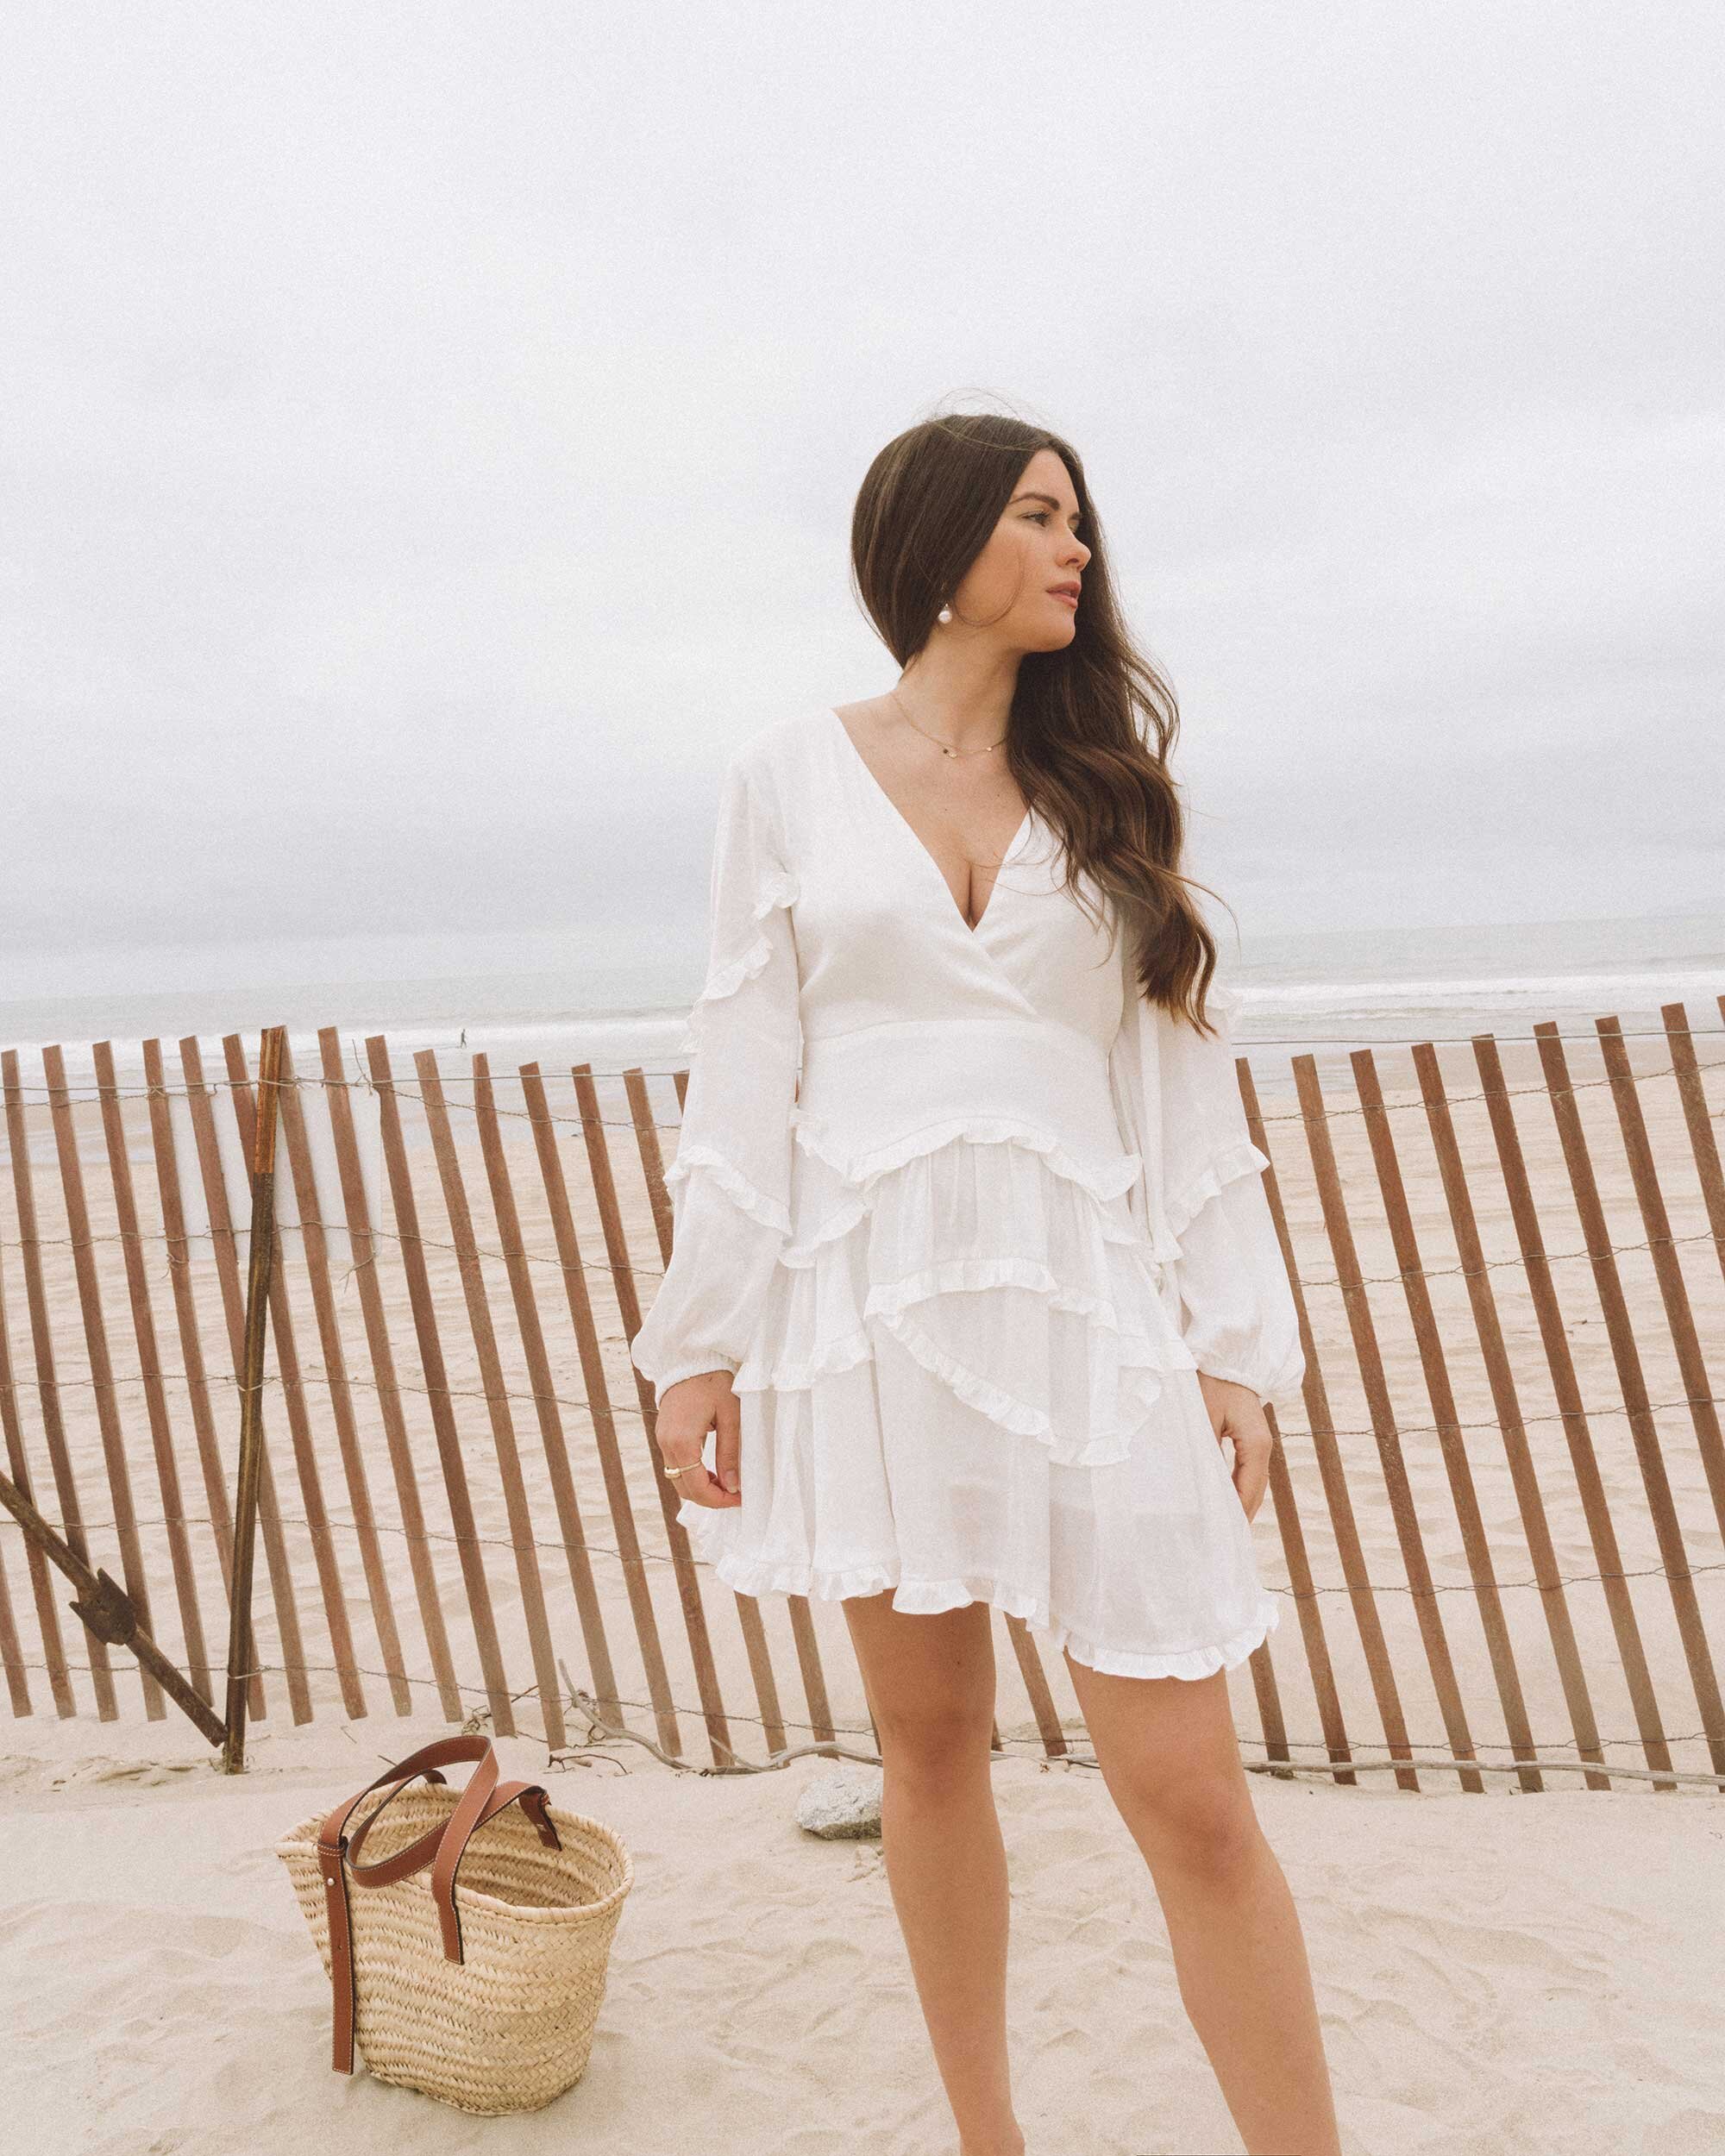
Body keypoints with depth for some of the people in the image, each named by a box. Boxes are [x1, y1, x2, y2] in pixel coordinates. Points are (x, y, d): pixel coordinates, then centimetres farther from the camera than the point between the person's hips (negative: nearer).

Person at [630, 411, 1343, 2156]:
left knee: (1190, 1793, -1)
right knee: (930, 1739, 13)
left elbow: (1183, 1076, 6)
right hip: (872, 1301, 0)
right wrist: (701, 1344, -1)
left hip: (1086, 1308, 1)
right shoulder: (791, 775, 5)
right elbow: (745, 1075, 2)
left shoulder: (1103, 785, 10)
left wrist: (1235, 1349, 0)